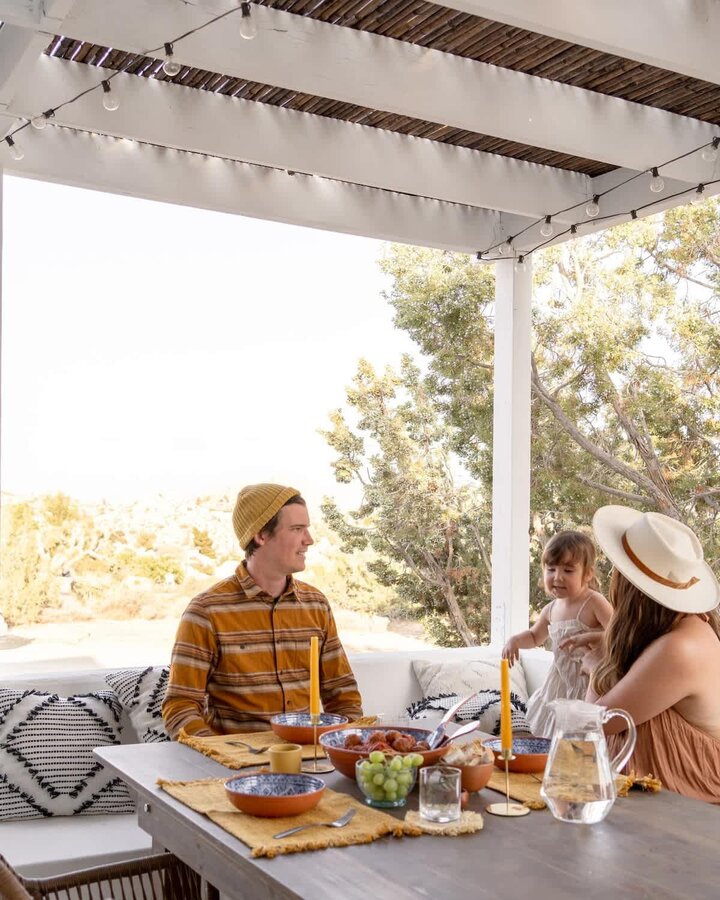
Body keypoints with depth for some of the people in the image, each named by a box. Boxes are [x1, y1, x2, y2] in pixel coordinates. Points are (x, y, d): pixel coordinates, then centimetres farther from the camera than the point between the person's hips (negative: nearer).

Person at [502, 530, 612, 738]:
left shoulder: (594, 602, -13)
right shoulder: (551, 610, 7)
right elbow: (535, 636, 26)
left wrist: (588, 639, -34)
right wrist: (515, 640, 7)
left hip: (589, 681, -7)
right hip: (560, 683, 7)